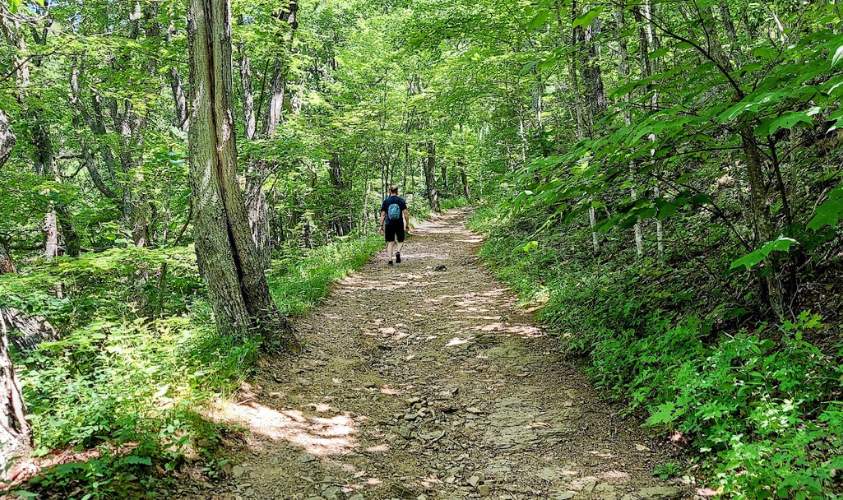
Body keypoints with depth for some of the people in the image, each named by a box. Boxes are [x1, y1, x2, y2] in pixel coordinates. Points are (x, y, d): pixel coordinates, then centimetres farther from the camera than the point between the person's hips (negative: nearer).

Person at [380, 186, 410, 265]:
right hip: (399, 224, -1)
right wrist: (407, 225, 1)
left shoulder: (385, 201, 1)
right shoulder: (401, 200, -1)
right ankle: (398, 252, -14)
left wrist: (381, 226, 3)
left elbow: (382, 215, -1)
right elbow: (406, 213, -6)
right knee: (400, 241, 15)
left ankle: (390, 259, 0)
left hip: (389, 224, 1)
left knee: (390, 242, 10)